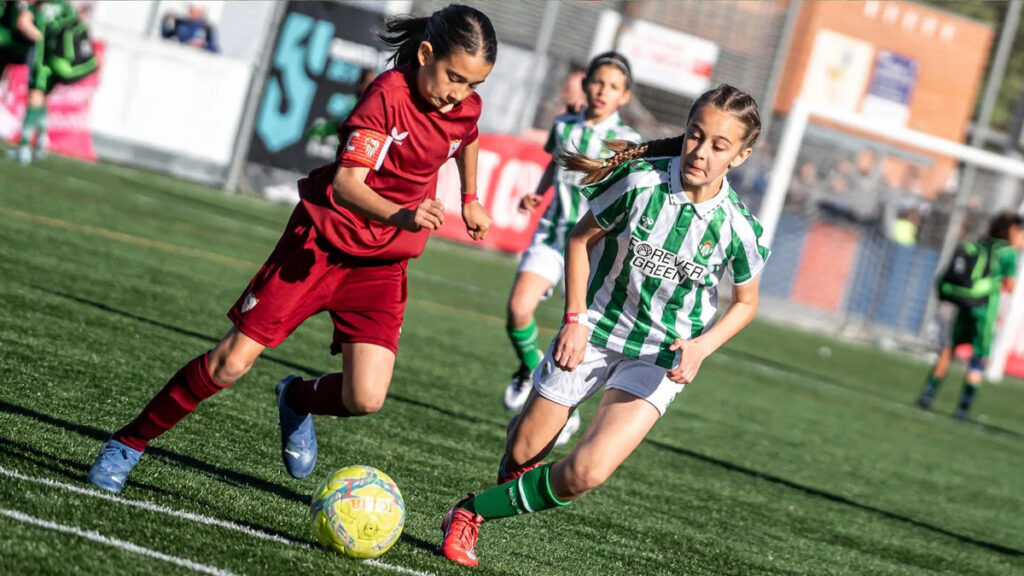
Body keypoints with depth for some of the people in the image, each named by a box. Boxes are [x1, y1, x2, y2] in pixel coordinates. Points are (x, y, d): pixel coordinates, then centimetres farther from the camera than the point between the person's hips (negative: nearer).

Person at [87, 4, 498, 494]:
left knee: (366, 397, -13)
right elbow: (345, 183, -31)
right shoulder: (388, 95, -21)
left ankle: (297, 399, 22)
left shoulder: (467, 106, -2)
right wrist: (400, 216, -48)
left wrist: (470, 200, 32)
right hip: (320, 242, -5)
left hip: (382, 264, 5)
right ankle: (128, 443, 9)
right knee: (232, 361, -9)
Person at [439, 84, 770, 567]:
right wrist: (575, 319, -7)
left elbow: (745, 303, 4)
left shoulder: (737, 228, -15)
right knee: (521, 456, 7)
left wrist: (701, 347, -13)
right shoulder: (641, 182, -17)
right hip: (592, 332, 1)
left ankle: (475, 510, -1)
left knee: (588, 472, -19)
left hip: (658, 359, -1)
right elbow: (581, 239, -1)